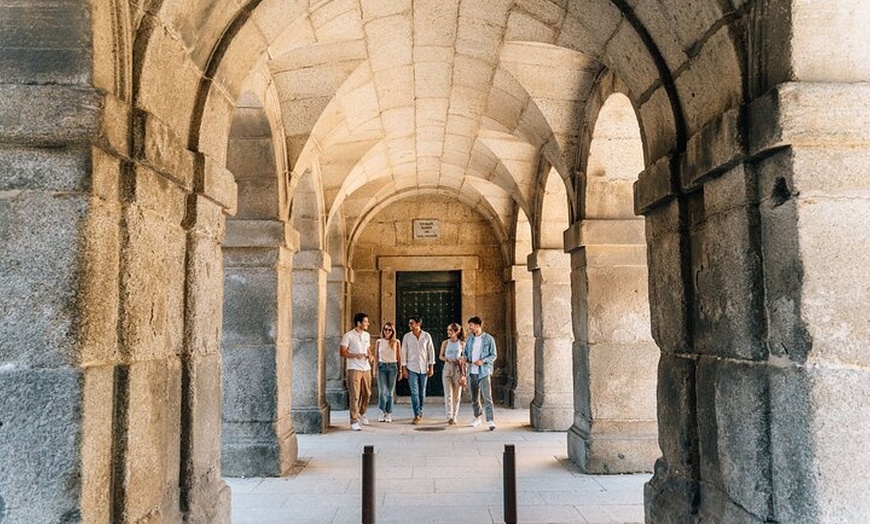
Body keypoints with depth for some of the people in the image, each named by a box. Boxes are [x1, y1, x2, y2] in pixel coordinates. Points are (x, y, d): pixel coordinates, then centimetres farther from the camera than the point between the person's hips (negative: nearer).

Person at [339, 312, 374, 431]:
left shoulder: (367, 335, 12)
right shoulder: (348, 336, -8)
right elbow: (342, 352, -9)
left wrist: (370, 356, 1)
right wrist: (355, 355, -23)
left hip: (366, 369, 6)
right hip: (354, 369, -6)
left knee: (367, 393, 12)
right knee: (354, 396, -6)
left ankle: (361, 413, 35)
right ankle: (354, 421, 1)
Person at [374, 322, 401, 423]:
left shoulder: (396, 342, 3)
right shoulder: (379, 341, 6)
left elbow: (399, 357, 5)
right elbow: (377, 356, 9)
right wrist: (375, 369, 4)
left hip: (392, 366, -1)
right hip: (381, 366, 1)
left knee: (390, 391, 3)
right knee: (382, 390, -6)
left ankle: (389, 414, 12)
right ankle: (383, 411, 10)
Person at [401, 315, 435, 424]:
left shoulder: (426, 336, 0)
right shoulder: (407, 336, 1)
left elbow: (431, 351, 2)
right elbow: (404, 352, 2)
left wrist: (431, 367, -1)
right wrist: (404, 368, -2)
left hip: (424, 368, 1)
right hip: (412, 368, -1)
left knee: (422, 392, 9)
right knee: (414, 392, -7)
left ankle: (420, 411, 29)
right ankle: (417, 415, -6)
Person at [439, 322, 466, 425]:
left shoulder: (462, 343, 2)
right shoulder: (445, 343, 4)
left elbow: (464, 359, 4)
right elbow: (440, 356, 9)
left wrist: (463, 374, -1)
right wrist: (447, 359, -12)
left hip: (458, 369, 0)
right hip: (447, 368, 0)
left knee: (456, 395, 4)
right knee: (448, 394, -10)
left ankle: (454, 417, 15)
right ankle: (449, 417, -14)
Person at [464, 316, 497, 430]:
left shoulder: (489, 339, -3)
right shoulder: (469, 339, 11)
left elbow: (493, 355, -3)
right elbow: (466, 352, 18)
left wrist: (483, 361, -18)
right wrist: (465, 358, -5)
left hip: (484, 371, -5)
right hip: (472, 372, 5)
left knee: (487, 397, -12)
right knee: (474, 397, 12)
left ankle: (490, 421, -14)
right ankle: (477, 418, 26)